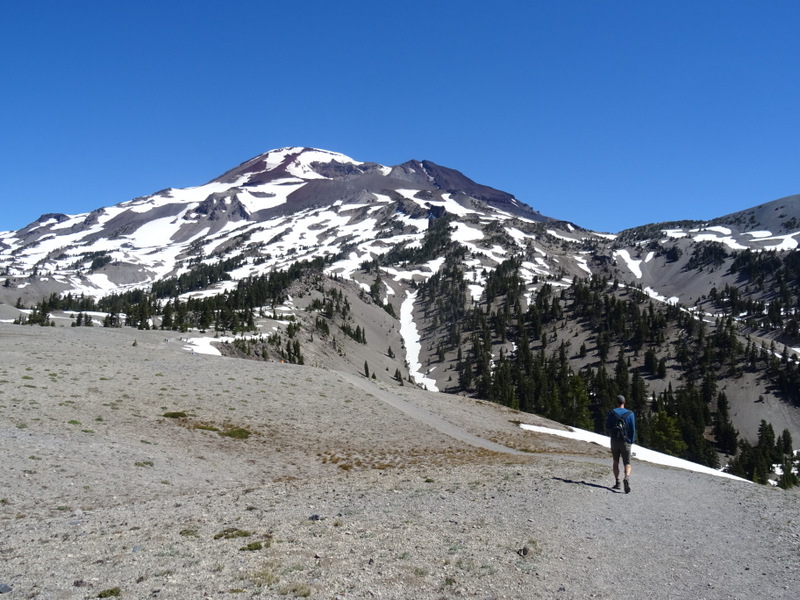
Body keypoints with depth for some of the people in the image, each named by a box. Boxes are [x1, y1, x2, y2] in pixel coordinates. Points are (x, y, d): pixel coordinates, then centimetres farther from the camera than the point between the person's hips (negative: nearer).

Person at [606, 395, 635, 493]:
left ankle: (617, 483, 14)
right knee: (627, 464, 1)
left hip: (614, 441, 1)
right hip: (626, 441, -1)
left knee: (616, 462, 16)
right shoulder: (630, 414, -2)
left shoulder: (611, 413, 0)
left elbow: (607, 427, 3)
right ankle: (627, 478, -27)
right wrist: (631, 442, 5)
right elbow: (633, 429, -3)